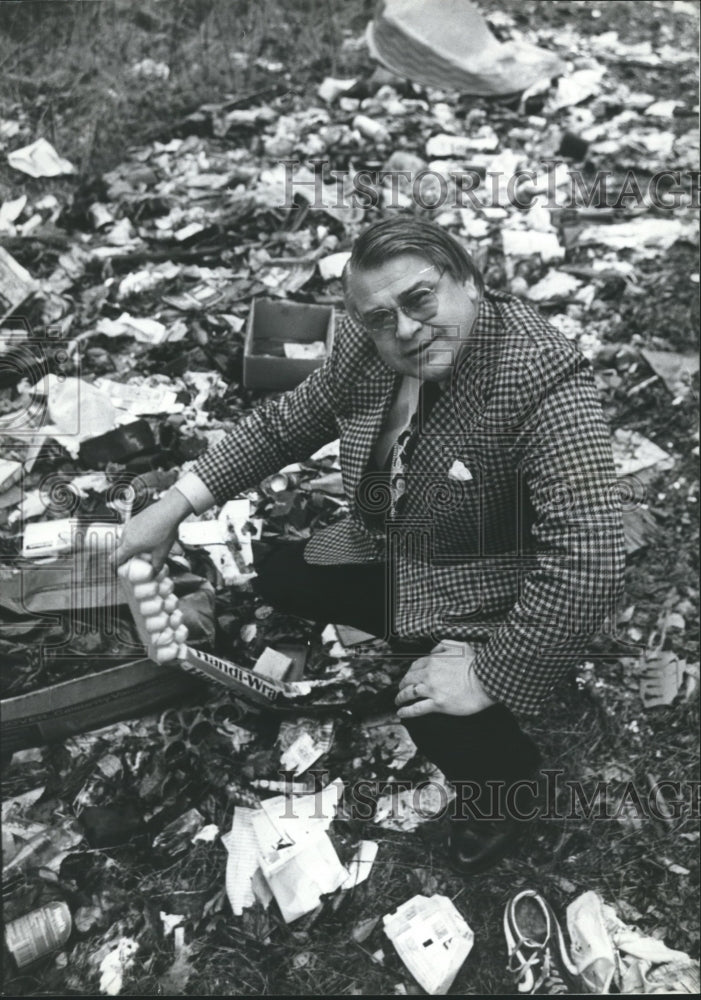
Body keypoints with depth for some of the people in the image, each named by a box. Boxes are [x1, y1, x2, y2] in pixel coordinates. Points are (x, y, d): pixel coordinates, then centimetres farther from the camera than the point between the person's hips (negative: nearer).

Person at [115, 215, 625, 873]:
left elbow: (589, 565, -36)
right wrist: (177, 504, -3)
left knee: (439, 721, -24)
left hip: (485, 591, -6)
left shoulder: (545, 382, -32)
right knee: (276, 580, 9)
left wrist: (489, 675, -31)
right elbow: (283, 422, 2)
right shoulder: (366, 348, -12)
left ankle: (505, 775, 14)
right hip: (384, 551, 7)